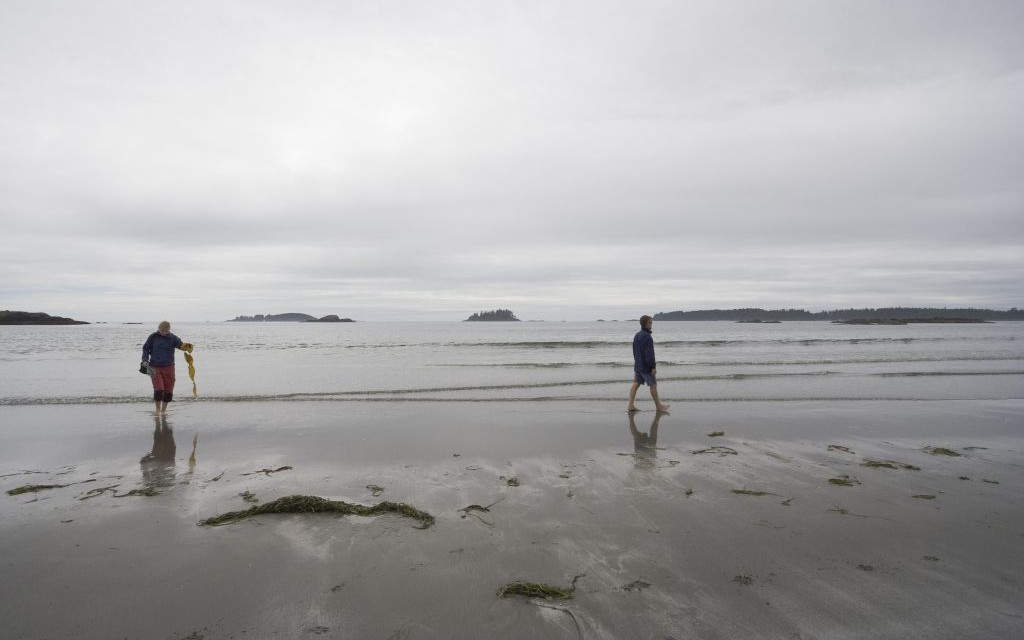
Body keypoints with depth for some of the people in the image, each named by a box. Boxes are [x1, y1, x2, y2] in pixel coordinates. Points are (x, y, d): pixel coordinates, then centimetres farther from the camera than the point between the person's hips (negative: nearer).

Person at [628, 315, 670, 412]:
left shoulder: (637, 335, 11)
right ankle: (658, 405, 14)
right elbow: (650, 353, -20)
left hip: (637, 365, 9)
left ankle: (631, 405, 4)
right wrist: (653, 366, -17)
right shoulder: (647, 337, -18)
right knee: (653, 385, 3)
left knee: (636, 384, 6)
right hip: (646, 366, -9)